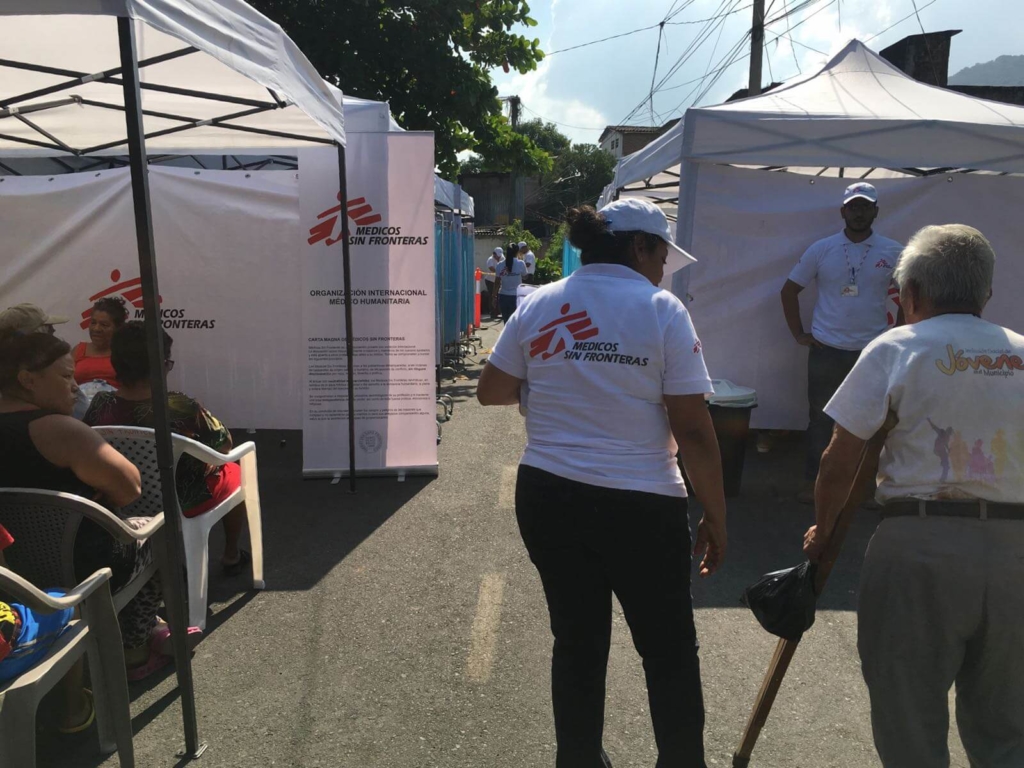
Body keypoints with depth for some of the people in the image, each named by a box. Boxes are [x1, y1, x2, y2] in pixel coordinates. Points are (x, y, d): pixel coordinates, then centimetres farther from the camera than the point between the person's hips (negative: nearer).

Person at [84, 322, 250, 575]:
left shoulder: (101, 405, -20)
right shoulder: (179, 408, -32)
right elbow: (224, 443, -17)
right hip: (179, 502, -4)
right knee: (234, 472, 26)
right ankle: (231, 556, 40)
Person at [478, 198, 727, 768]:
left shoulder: (539, 304, 3)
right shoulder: (662, 310, -8)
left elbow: (492, 392, 11)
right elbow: (693, 429, -11)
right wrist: (716, 518, -2)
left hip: (548, 496, 4)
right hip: (640, 504, -4)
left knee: (577, 643, 20)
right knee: (670, 653, 15)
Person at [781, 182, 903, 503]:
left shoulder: (893, 252, 0)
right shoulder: (821, 250, 0)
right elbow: (789, 290, 7)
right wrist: (798, 334, 2)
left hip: (874, 352, 1)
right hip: (826, 350, 0)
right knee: (821, 419, 5)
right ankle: (812, 481, 16)